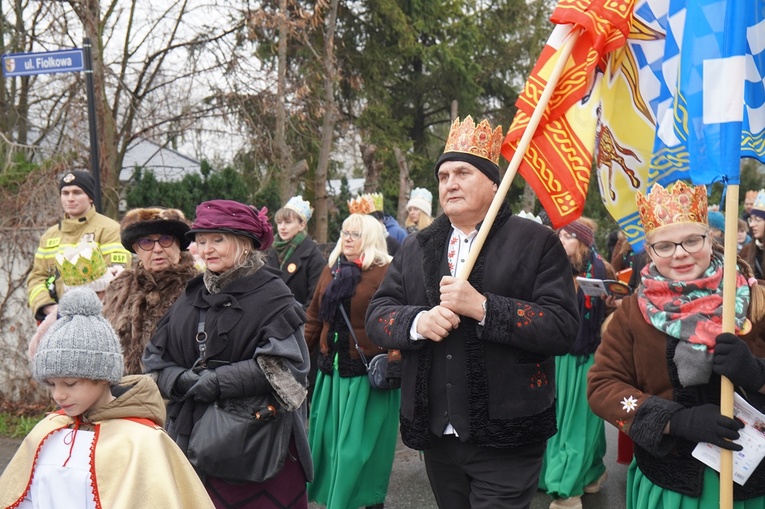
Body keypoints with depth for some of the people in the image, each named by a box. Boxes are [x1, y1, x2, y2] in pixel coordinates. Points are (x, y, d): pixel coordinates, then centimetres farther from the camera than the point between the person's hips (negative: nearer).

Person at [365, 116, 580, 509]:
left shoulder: (536, 242, -4)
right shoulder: (416, 248, 11)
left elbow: (564, 329, -14)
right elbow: (376, 317, 7)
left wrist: (483, 307, -22)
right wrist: (417, 322, -15)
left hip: (504, 438, -5)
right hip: (436, 435, 5)